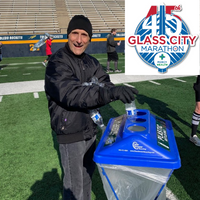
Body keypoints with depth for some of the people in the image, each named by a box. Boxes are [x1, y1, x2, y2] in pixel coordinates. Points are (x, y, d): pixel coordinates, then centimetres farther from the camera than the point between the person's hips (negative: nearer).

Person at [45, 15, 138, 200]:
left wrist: (116, 91, -25)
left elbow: (106, 85, 0)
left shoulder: (92, 63, 6)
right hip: (71, 132, -7)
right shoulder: (57, 63, -18)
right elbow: (71, 93, -33)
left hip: (90, 129, 7)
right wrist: (111, 92, -44)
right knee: (74, 184, 8)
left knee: (87, 174, 26)